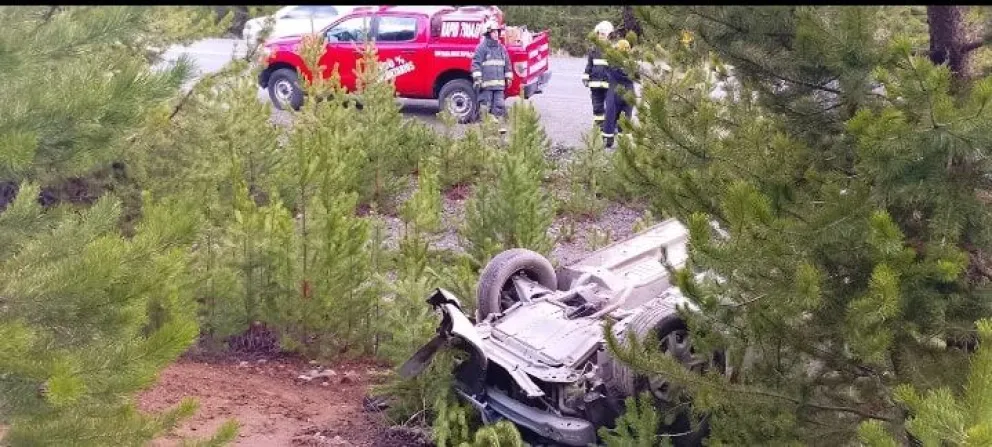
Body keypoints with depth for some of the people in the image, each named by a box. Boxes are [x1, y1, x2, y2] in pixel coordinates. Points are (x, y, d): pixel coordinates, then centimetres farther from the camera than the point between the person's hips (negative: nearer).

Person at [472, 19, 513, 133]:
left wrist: (509, 77, 18)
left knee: (499, 105, 3)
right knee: (486, 106, 0)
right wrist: (477, 79, -14)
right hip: (486, 83, -5)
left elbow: (507, 64, 21)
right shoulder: (481, 48, -4)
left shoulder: (501, 48, 14)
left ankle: (499, 125, 7)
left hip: (499, 83, 5)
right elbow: (476, 64, -7)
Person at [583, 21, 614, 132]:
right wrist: (586, 79, 11)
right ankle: (599, 125, 17)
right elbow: (589, 65, 15)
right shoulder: (594, 49, 10)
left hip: (609, 83, -4)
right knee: (597, 105, 8)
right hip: (596, 83, 4)